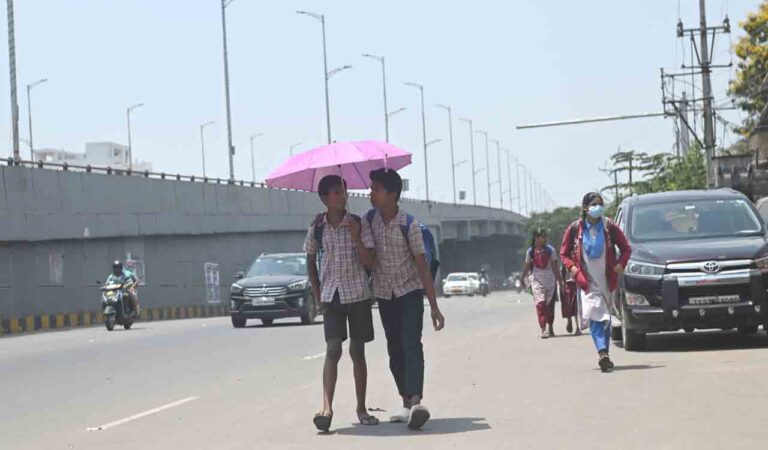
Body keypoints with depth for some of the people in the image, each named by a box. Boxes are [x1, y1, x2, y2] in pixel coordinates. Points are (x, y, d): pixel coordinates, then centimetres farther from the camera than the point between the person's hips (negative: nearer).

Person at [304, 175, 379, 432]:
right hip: (331, 296, 0)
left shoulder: (357, 224, -2)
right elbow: (311, 260, 15)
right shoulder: (317, 228, 1)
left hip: (358, 295, 0)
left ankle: (361, 408, 13)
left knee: (357, 351, 5)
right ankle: (326, 409, -22)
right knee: (333, 350, -12)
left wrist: (356, 237, -20)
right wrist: (317, 294, 8)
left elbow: (370, 263, -6)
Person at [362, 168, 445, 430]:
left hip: (410, 291, -5)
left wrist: (434, 307, -17)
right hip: (384, 294, 5)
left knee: (411, 345, -19)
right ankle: (407, 404, 13)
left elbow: (422, 266, -15)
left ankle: (416, 401, -32)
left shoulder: (409, 225, -15)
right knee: (394, 350, 7)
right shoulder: (369, 221, -3)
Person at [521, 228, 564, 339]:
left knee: (550, 305, 7)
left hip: (550, 280, 1)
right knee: (540, 303, -16)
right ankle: (543, 329, -20)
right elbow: (527, 267, 10)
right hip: (537, 280, -1)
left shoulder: (550, 250, 1)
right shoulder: (530, 251, 1)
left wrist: (560, 282, -1)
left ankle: (550, 328, 24)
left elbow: (555, 268, 1)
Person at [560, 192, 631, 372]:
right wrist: (572, 267, -9)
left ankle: (604, 354, 18)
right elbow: (564, 254, 9)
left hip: (607, 281, 2)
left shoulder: (609, 227, 0)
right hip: (587, 282, -2)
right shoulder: (575, 229, -1)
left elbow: (626, 248, 8)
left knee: (605, 317, 8)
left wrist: (621, 264, -9)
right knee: (596, 314, -17)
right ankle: (603, 353, -29)